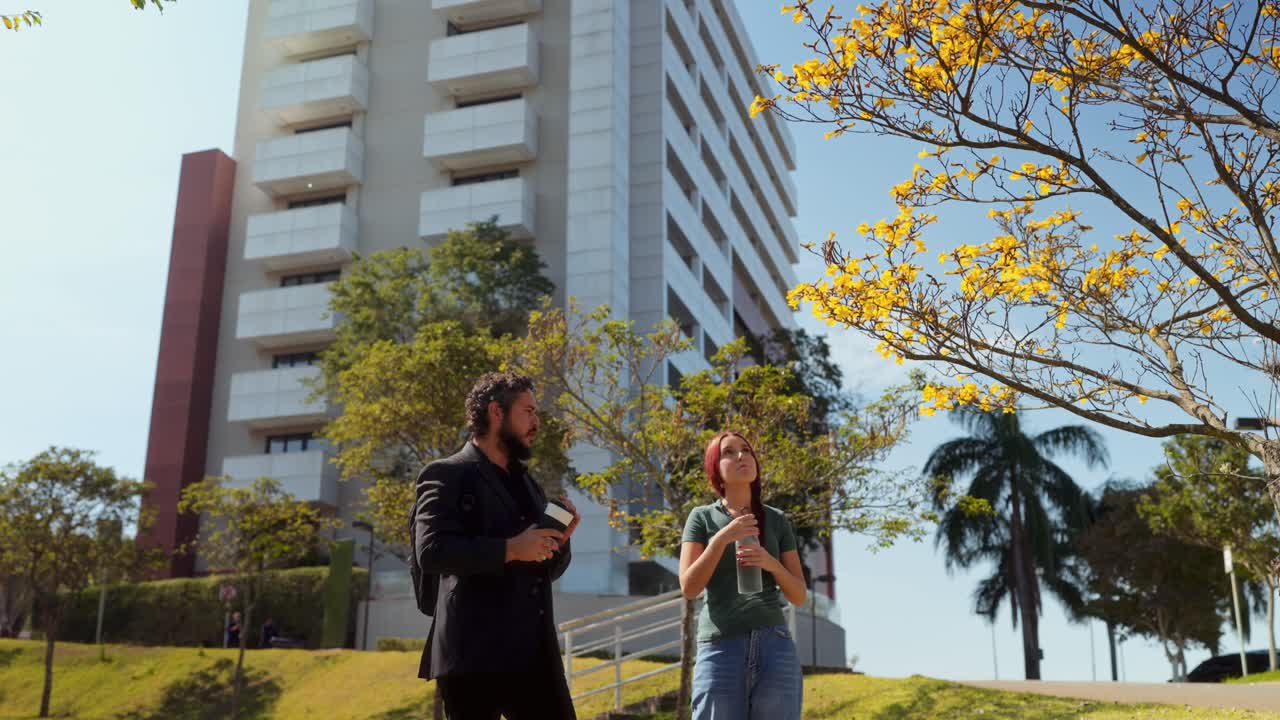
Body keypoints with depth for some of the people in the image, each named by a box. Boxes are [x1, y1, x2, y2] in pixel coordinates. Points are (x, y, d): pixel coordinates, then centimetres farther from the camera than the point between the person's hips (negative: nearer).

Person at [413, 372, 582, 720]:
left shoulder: (527, 483, 21)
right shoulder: (447, 475, -3)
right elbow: (431, 551, -17)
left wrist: (558, 540, 3)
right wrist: (509, 549, -18)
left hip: (535, 652, 7)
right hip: (474, 654, -7)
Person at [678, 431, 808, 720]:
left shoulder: (777, 520, 12)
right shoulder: (702, 517, 7)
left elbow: (799, 596, 12)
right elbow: (688, 587, -2)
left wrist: (771, 563, -8)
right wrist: (722, 538, -12)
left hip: (774, 645, 2)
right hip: (720, 647, -2)